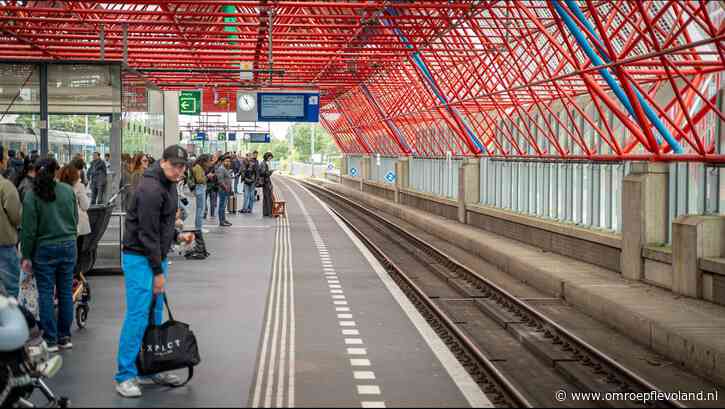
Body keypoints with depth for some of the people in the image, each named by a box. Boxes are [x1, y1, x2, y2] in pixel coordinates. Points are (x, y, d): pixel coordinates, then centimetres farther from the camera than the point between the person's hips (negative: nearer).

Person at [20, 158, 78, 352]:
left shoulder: (32, 195, -11)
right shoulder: (68, 190, -2)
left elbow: (29, 229, -10)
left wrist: (26, 256, -3)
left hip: (44, 249, -3)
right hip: (68, 247, 3)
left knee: (46, 294, 4)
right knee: (66, 292, 10)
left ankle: (50, 339, 5)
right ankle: (64, 337, 16)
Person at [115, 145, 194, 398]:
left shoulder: (169, 185, 11)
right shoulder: (151, 190, -20)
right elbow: (148, 234, -20)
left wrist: (177, 235, 7)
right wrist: (158, 272, -17)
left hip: (158, 256, 10)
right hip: (140, 258, -10)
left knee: (155, 315, 13)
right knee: (138, 315, -10)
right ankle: (125, 376, -4)